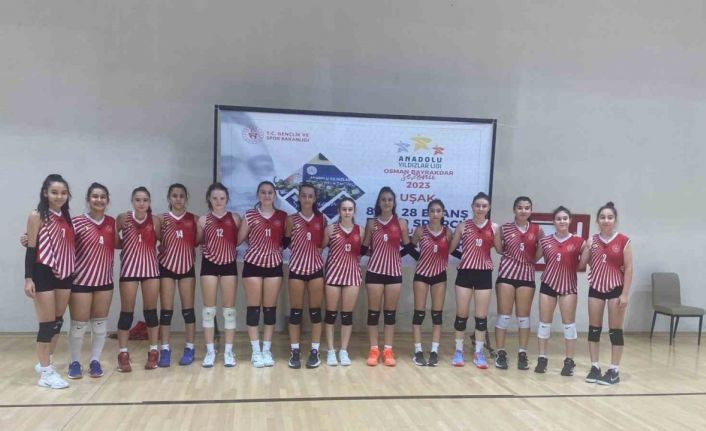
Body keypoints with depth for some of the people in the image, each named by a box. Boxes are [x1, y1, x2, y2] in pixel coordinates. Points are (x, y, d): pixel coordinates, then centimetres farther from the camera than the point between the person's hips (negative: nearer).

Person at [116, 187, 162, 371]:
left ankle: (153, 352, 19)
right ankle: (123, 354, 14)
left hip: (150, 268, 1)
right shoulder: (123, 218, -2)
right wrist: (120, 228, -10)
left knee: (151, 310, 8)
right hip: (129, 269, -1)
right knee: (127, 312, 3)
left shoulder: (155, 220, 0)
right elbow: (115, 244, 3)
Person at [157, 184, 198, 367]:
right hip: (166, 266, -1)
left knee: (188, 309, 6)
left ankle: (189, 348, 15)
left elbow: (198, 241, 6)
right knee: (166, 309, 3)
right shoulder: (162, 219, 0)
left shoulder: (193, 219, 2)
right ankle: (165, 349, 12)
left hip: (187, 266, 1)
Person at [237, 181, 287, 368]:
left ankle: (267, 350, 16)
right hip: (253, 264, -1)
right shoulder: (250, 215, 1)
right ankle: (256, 351, 10)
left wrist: (278, 245, 0)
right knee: (254, 307, 1)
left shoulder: (282, 216, 5)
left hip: (274, 265, 2)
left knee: (270, 308, 6)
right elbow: (238, 239, 2)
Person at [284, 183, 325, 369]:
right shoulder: (292, 219, 0)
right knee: (295, 310, 3)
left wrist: (316, 250, -1)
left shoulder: (321, 219, 4)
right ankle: (294, 351, 12)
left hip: (316, 267, 1)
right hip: (297, 267, -1)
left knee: (315, 310, 4)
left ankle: (315, 351, 12)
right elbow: (285, 242, 2)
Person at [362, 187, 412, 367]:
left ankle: (388, 350, 15)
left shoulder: (401, 223, 4)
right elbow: (364, 247, 5)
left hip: (394, 271, 1)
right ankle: (374, 350, 13)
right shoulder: (371, 223, 3)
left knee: (390, 311, 7)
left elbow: (407, 247, 9)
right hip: (374, 271, 0)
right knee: (373, 311, 4)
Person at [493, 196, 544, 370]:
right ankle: (501, 353, 11)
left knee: (524, 315, 8)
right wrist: (496, 233, -9)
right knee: (504, 314, 2)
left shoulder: (537, 230, 4)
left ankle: (522, 353, 18)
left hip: (527, 274, 1)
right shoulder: (505, 228, 1)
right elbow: (499, 249, 2)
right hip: (507, 273, -1)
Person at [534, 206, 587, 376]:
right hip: (548, 283, 2)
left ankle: (569, 361, 12)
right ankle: (542, 358, 16)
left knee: (569, 323, 2)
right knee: (544, 322, 6)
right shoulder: (545, 241, 3)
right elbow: (534, 259, 11)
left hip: (569, 284, -2)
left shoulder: (578, 242, -3)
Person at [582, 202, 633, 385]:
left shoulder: (623, 241, -6)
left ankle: (614, 370, 10)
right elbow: (583, 262, 6)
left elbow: (628, 269, -7)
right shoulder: (592, 240, 4)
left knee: (615, 330, 2)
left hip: (616, 288, -4)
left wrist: (625, 293, -11)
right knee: (594, 328, 7)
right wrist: (588, 247, -10)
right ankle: (594, 367, 17)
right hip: (596, 287, 4)